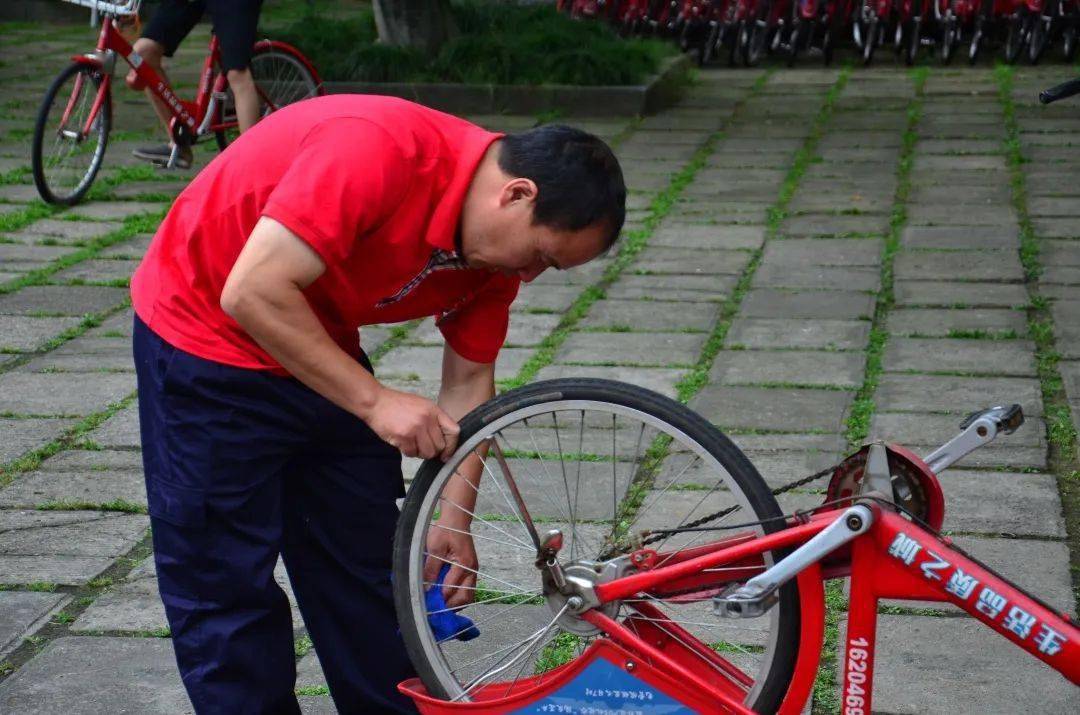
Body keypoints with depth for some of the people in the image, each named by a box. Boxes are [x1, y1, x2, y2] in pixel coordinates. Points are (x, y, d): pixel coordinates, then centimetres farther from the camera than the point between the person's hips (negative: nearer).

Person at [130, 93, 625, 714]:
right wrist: (375, 400, -32)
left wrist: (453, 522, -4)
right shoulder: (378, 149, -34)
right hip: (207, 342, -7)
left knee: (367, 567, 11)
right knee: (229, 585, -3)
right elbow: (254, 294, -35)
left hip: (320, 350, 7)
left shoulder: (497, 243, -8)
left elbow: (469, 382, 1)